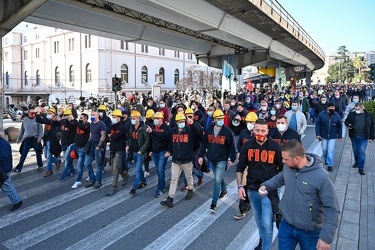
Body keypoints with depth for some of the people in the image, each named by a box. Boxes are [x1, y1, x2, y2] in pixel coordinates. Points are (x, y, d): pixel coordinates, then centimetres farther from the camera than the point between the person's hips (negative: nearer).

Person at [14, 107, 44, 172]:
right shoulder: (25, 121, 8)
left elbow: (41, 130, -3)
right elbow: (22, 131, 16)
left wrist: (39, 137, -16)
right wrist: (18, 139, 18)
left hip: (35, 139, -2)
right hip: (27, 139, 3)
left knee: (38, 153, 9)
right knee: (23, 154, 1)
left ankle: (40, 165, 26)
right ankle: (18, 168, 5)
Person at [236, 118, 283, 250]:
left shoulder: (275, 146, -10)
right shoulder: (247, 146, -5)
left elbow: (283, 168, -2)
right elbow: (240, 168, 0)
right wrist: (239, 186, -7)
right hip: (252, 190, 3)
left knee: (267, 223, -4)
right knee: (259, 220, 22)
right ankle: (262, 239, 47)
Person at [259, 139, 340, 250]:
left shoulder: (321, 177, -25)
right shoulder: (287, 166, -9)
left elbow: (332, 210, -20)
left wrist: (326, 237, -21)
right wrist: (266, 185, -3)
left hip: (310, 232, -4)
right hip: (286, 226, 4)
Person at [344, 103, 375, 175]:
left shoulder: (369, 116, 3)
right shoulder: (351, 114, 3)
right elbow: (346, 121, 12)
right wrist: (348, 125, -11)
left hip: (363, 137, -2)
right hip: (353, 136, 2)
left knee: (362, 152, -7)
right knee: (355, 151, 15)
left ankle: (361, 168, -1)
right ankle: (357, 162, 40)